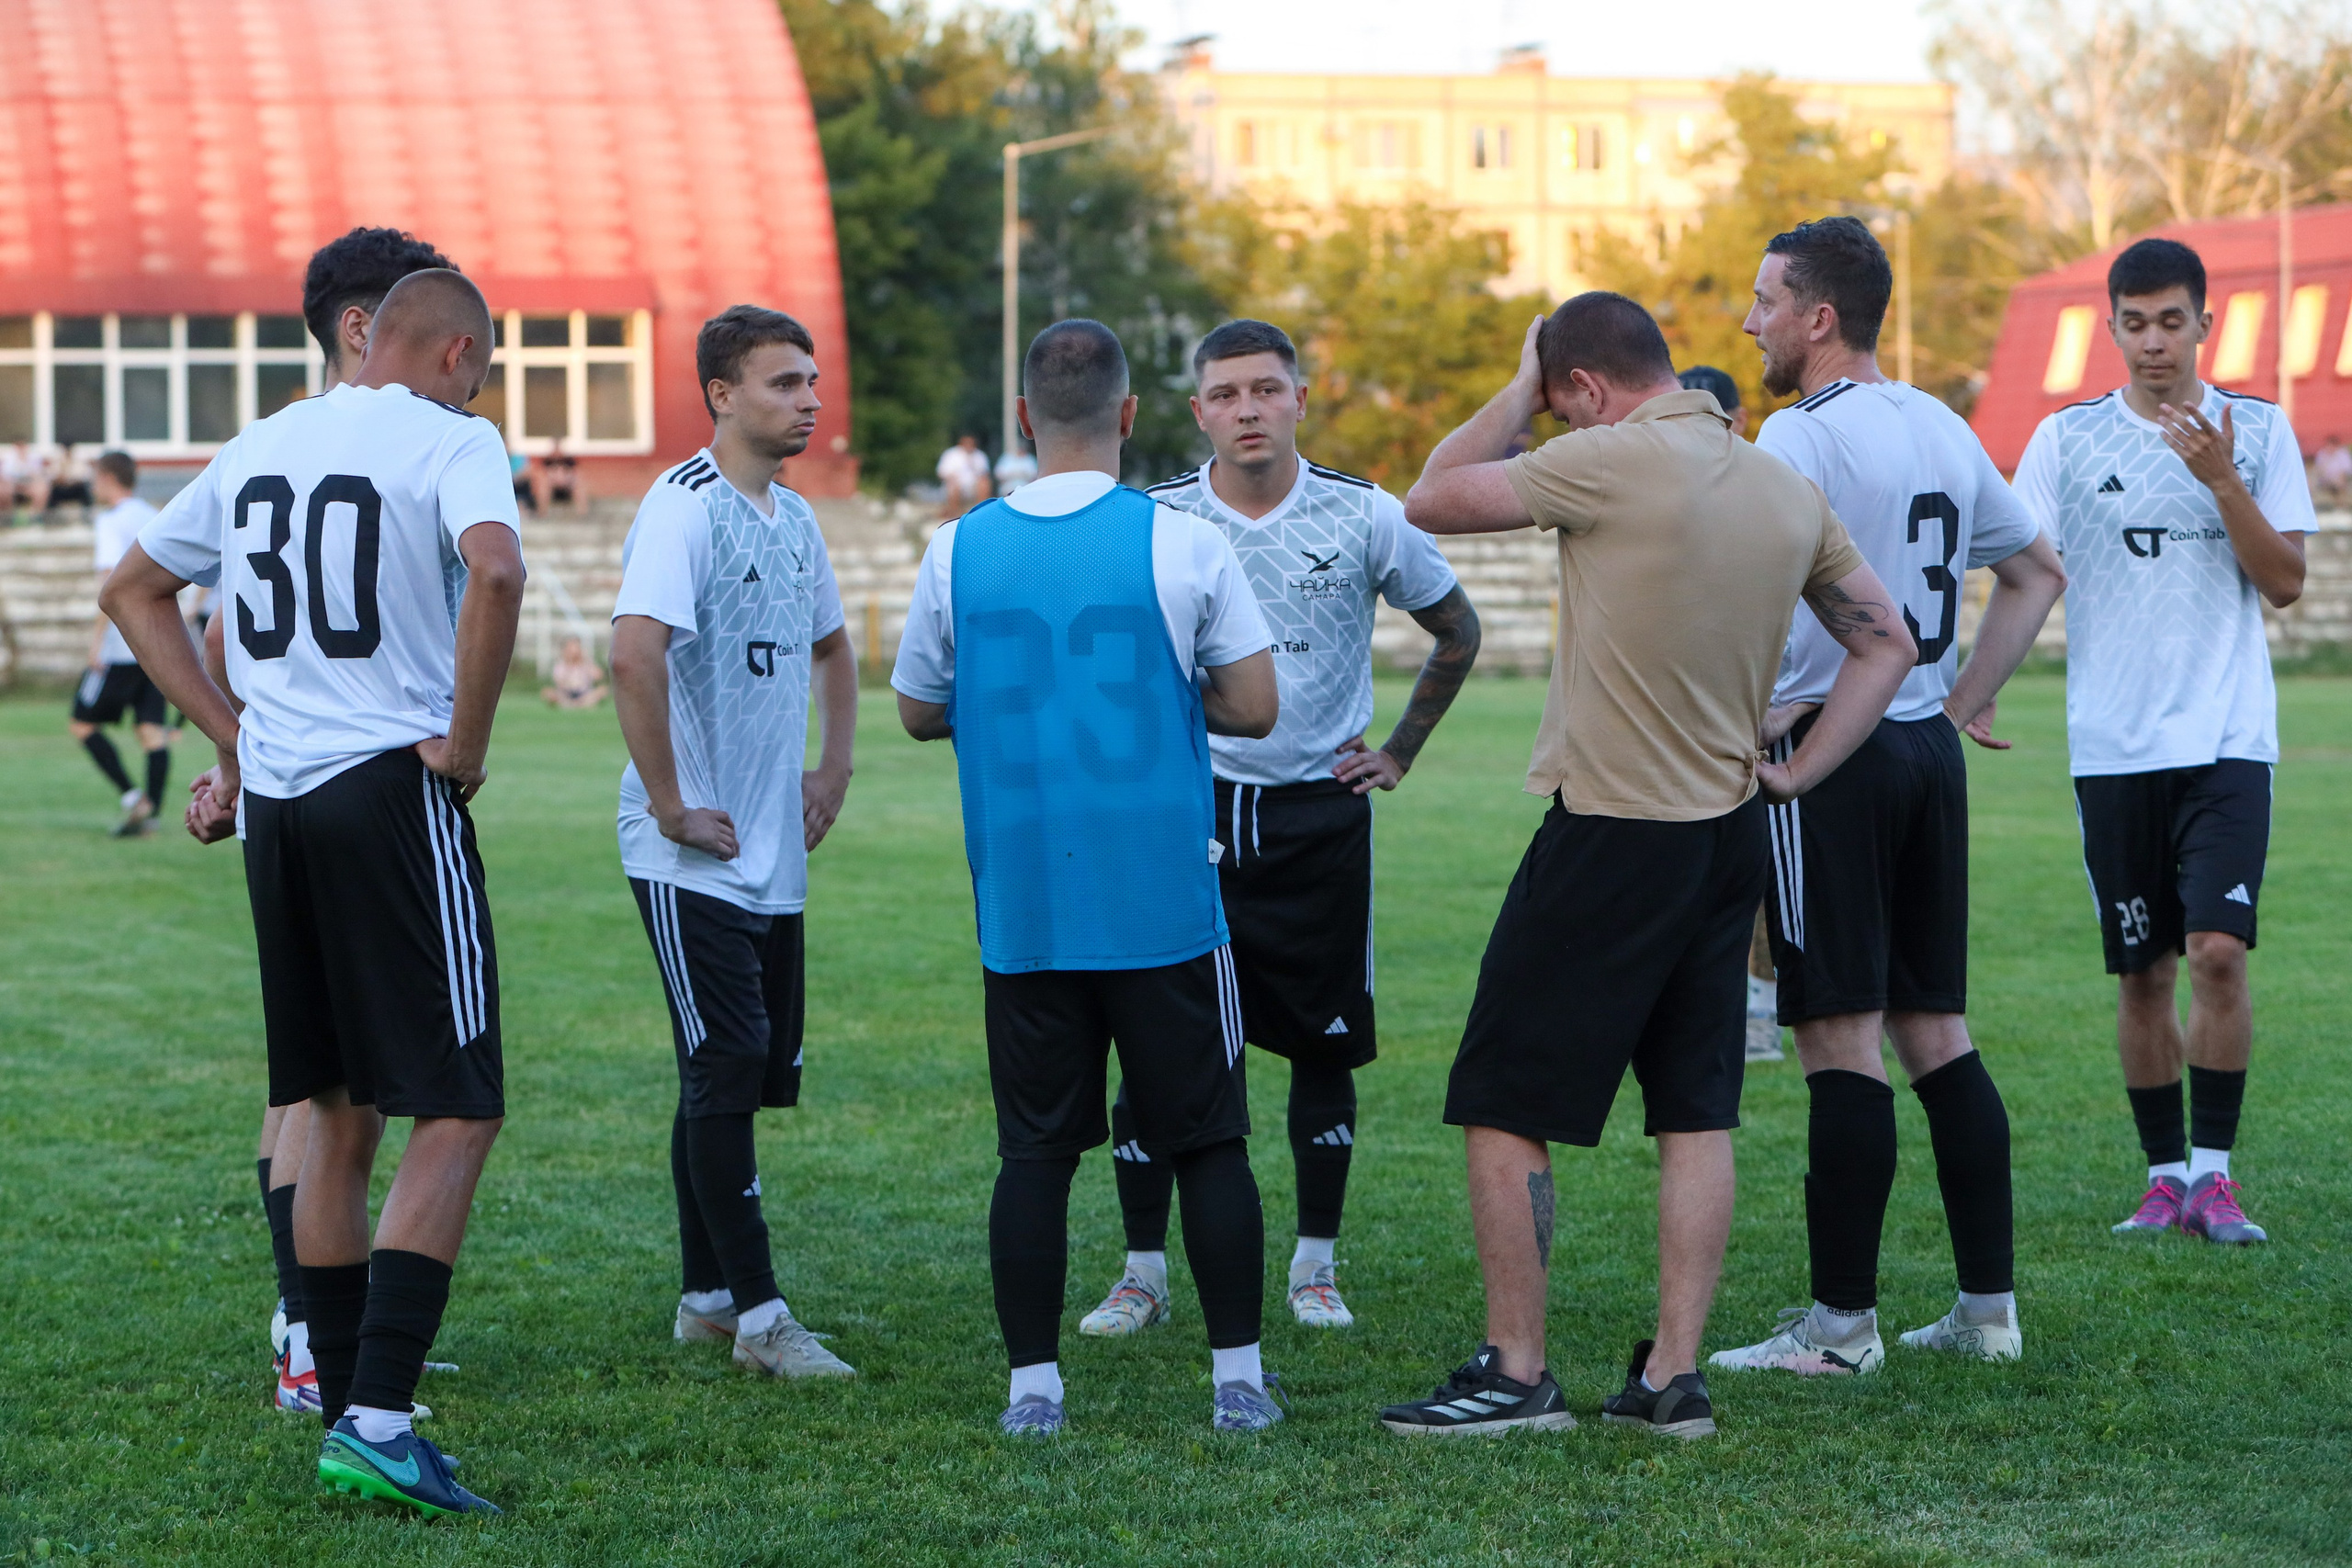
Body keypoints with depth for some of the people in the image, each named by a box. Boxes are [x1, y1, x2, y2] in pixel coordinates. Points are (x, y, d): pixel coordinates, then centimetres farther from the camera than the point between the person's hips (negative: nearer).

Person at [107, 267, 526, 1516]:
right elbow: (494, 572, -25)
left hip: (273, 801, 7)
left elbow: (132, 589, 24)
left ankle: (342, 1411, 19)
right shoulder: (449, 441, -5)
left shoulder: (260, 447, 16)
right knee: (455, 1114, -4)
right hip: (390, 791, -7)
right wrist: (465, 741, -13)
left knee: (341, 1118, 16)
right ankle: (376, 1422, -15)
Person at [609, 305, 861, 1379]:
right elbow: (635, 655, -29)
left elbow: (831, 648, 31)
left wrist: (833, 770, 19)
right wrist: (671, 805, -24)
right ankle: (756, 1312, -4)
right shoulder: (684, 507, -15)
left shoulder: (792, 518, 13)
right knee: (726, 1070, -8)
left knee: (756, 1071, 11)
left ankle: (706, 1297, 20)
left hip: (775, 853, 9)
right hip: (692, 859, -9)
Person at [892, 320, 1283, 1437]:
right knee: (1209, 1141, 8)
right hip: (1166, 903, -2)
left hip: (1021, 912, 2)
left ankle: (1032, 1385, 6)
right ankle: (1238, 1377, 11)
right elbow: (1254, 709, -4)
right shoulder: (1185, 546, -6)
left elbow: (918, 711, 12)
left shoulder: (959, 551, 1)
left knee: (1033, 1150, 7)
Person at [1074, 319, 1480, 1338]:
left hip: (1319, 813, 0)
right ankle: (1143, 1272, 7)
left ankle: (1315, 1264, 17)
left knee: (1324, 1044, 4)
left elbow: (1456, 632, 13)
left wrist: (1398, 754, 10)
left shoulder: (1365, 518, -2)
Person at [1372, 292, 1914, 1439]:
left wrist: (1518, 393, 4)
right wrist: (1798, 771, 11)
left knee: (1504, 1110, 2)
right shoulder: (1790, 494, 8)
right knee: (1697, 1115, 10)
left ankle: (1515, 1375, 3)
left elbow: (1432, 502, -6)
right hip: (1729, 835, 7)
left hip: (1609, 837, -7)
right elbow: (1885, 643, 15)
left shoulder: (1614, 462, -15)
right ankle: (1672, 1377, 9)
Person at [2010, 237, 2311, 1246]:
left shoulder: (2257, 431, 4)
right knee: (2142, 972, 5)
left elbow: (2286, 584, -1)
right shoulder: (2066, 439, 5)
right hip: (2113, 744, 1)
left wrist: (2222, 483, -14)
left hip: (2227, 737, -1)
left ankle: (2215, 1171, -2)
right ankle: (2166, 1175, 17)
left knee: (2218, 950, -14)